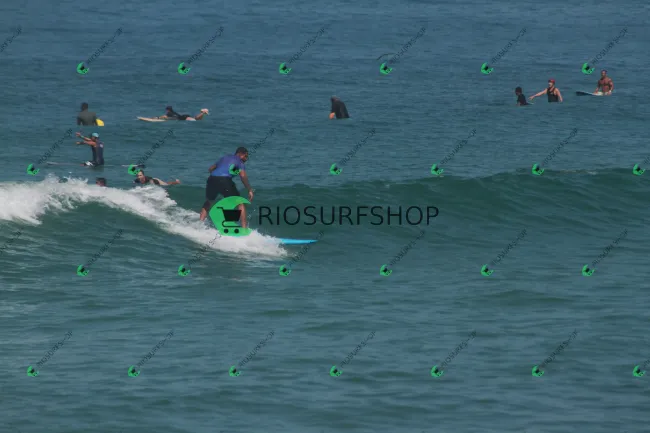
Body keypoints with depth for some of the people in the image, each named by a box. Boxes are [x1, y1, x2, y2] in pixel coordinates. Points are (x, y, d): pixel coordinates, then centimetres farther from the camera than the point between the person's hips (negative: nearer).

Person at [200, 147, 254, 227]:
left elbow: (210, 169, 35)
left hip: (212, 179, 6)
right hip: (225, 181, -6)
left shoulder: (224, 158, 29)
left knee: (208, 203, 31)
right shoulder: (239, 162, 10)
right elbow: (243, 176, -7)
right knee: (240, 203, 7)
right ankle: (244, 228, -3)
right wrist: (250, 190, -4)